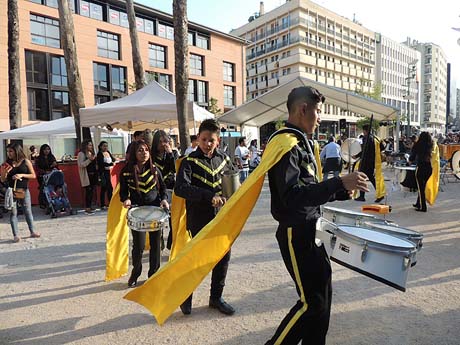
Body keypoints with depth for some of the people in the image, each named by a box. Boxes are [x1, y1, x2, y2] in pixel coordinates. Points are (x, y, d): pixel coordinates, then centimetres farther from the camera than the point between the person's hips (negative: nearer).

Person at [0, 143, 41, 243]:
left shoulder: (26, 162, 0)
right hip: (11, 190, 1)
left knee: (28, 211, 7)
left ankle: (32, 231, 18)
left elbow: (33, 175, -1)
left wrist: (22, 175, -14)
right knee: (13, 212, 4)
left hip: (24, 190, -1)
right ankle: (16, 235, 9)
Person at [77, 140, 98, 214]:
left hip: (93, 174, 7)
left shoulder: (91, 153, 17)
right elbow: (81, 165, -15)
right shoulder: (81, 154, -5)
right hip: (87, 175, -7)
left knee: (92, 191, 7)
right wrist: (89, 160, -20)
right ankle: (87, 208, -2)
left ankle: (90, 206, 15)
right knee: (88, 191, -7)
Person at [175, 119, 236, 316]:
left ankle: (216, 297, 32)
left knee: (223, 257, 11)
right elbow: (180, 188, -22)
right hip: (199, 220, -4)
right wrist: (209, 196, -31)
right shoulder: (190, 161, -8)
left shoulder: (224, 159, 6)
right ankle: (186, 296, 30)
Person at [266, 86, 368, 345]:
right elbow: (292, 196, -29)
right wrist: (339, 182, -29)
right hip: (296, 234, -10)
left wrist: (342, 192, 7)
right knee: (312, 302, -1)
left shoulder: (302, 142, 14)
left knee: (322, 293, 18)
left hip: (311, 230, 10)